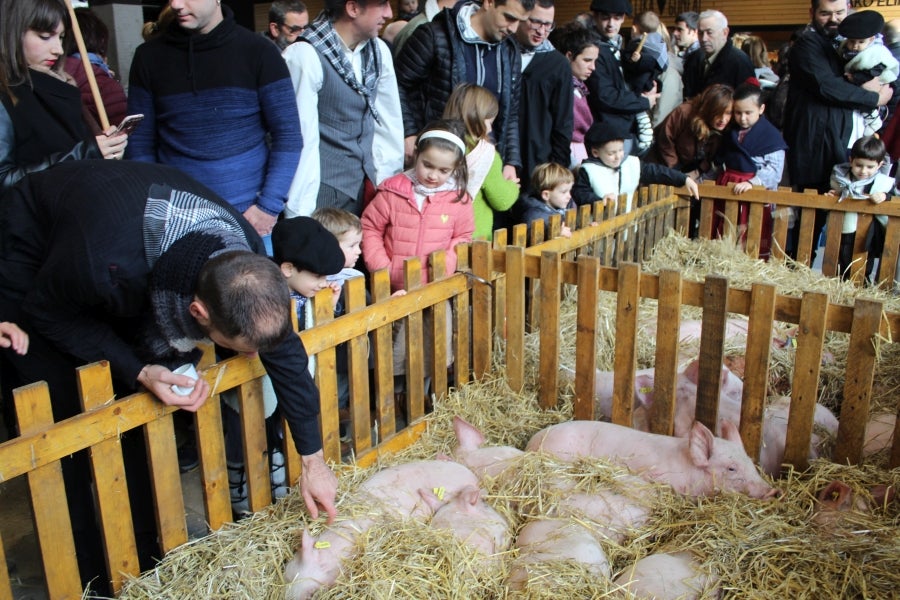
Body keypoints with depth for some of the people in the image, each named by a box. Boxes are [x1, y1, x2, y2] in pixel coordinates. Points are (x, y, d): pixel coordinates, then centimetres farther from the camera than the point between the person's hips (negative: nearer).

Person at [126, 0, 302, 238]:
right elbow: (141, 141, 6)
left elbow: (288, 135, -4)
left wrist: (269, 207, -12)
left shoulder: (257, 51, -3)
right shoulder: (149, 56, 3)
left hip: (248, 218, -1)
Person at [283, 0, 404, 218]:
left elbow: (389, 122, 8)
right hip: (324, 188, -5)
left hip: (368, 182, 5)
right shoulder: (305, 56, -16)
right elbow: (302, 141, -17)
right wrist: (300, 216, -16)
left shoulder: (379, 51, 2)